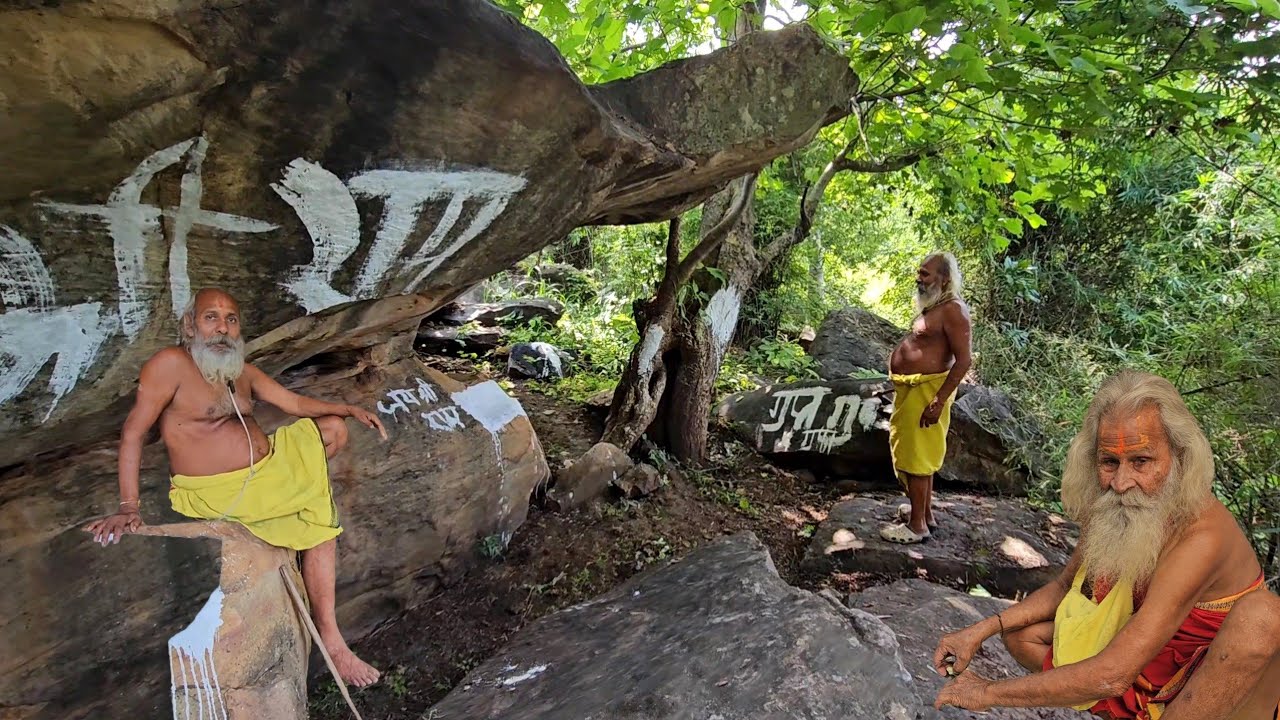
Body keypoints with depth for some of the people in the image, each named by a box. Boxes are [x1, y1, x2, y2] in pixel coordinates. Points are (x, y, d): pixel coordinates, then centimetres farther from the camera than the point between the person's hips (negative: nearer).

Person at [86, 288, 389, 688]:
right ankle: (330, 638, -6)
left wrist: (349, 408, 0)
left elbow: (296, 403, 13)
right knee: (322, 517, -15)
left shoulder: (243, 372, 8)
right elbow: (133, 433, -16)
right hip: (219, 491, -8)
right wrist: (129, 507, -20)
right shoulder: (171, 363, -15)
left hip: (266, 464, 8)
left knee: (334, 429, 8)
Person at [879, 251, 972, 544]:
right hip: (911, 389, 10)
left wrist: (938, 400, -25)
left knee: (915, 457, -4)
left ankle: (917, 526, 6)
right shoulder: (933, 306, 14)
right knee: (918, 455, 18)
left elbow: (964, 359, -21)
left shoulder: (952, 310, -16)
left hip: (926, 391, -10)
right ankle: (925, 513, 31)